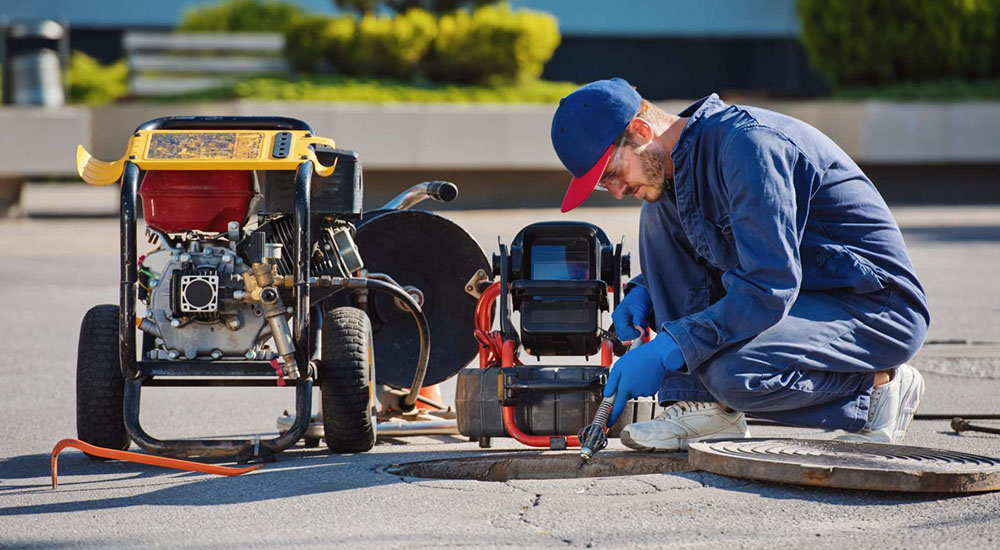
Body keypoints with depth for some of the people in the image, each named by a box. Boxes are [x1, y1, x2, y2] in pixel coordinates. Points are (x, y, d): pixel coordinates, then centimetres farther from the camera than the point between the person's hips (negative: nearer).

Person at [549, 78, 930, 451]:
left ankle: (879, 385, -5)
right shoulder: (676, 162, 5)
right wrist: (644, 292, 2)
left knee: (734, 374, -34)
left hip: (881, 308, -9)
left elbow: (770, 288, -30)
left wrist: (664, 351, -30)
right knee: (658, 213, 2)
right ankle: (704, 407, -4)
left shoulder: (746, 142, -23)